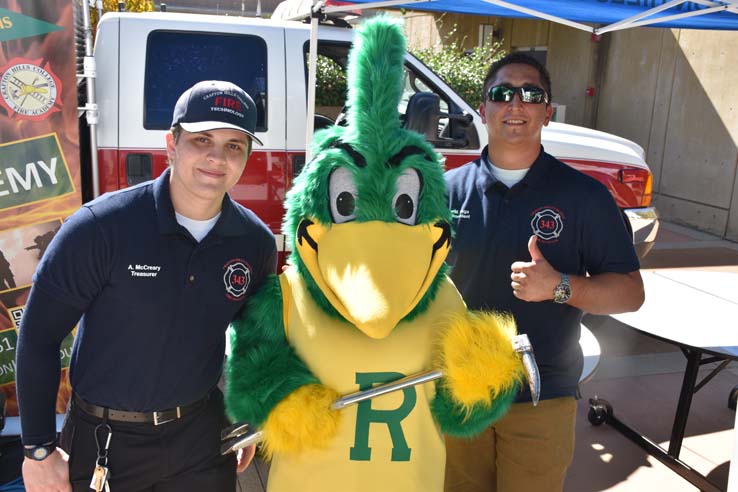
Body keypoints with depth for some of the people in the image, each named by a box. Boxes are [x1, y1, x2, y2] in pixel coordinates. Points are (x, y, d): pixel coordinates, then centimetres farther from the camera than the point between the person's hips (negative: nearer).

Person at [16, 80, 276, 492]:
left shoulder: (256, 241, -7)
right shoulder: (101, 226, -19)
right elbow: (39, 334, -12)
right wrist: (39, 449, -9)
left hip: (202, 434, 3)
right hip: (105, 441, -2)